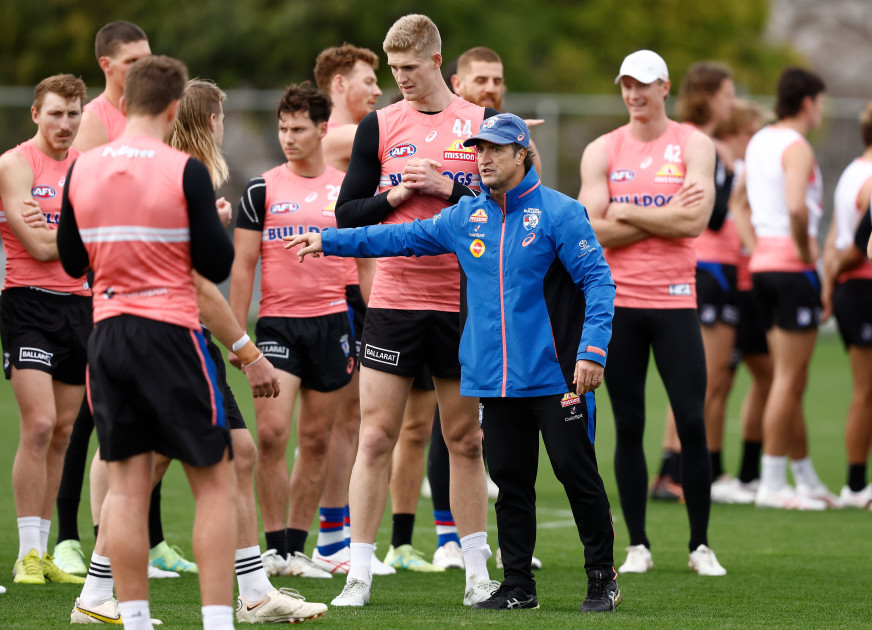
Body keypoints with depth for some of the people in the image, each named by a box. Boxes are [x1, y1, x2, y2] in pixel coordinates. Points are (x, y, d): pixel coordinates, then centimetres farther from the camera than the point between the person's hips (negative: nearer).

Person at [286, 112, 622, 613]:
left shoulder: (559, 212, -7)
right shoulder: (466, 217, 11)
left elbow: (598, 280, -11)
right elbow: (404, 237, 19)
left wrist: (592, 351, -20)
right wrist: (329, 242, 18)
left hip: (554, 377, -6)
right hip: (495, 379, 6)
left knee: (577, 473, -4)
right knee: (511, 480, 8)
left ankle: (603, 578, 7)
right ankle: (519, 586, 15)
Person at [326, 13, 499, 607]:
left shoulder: (481, 122, 3)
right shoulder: (379, 125, 6)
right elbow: (347, 212, 5)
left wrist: (449, 187, -12)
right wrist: (395, 195, -11)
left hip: (461, 303, 0)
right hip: (393, 297, 0)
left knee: (466, 440, 6)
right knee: (376, 436, -3)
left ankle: (477, 570, 14)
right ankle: (359, 574, 1)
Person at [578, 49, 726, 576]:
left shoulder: (693, 145, 2)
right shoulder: (602, 151, 7)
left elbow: (695, 221, -11)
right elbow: (591, 229, -5)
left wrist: (626, 214, -7)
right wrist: (664, 218, -10)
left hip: (674, 299, -1)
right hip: (616, 300, 1)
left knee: (692, 422, -6)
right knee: (629, 426, 3)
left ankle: (701, 545, 3)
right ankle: (638, 545, 10)